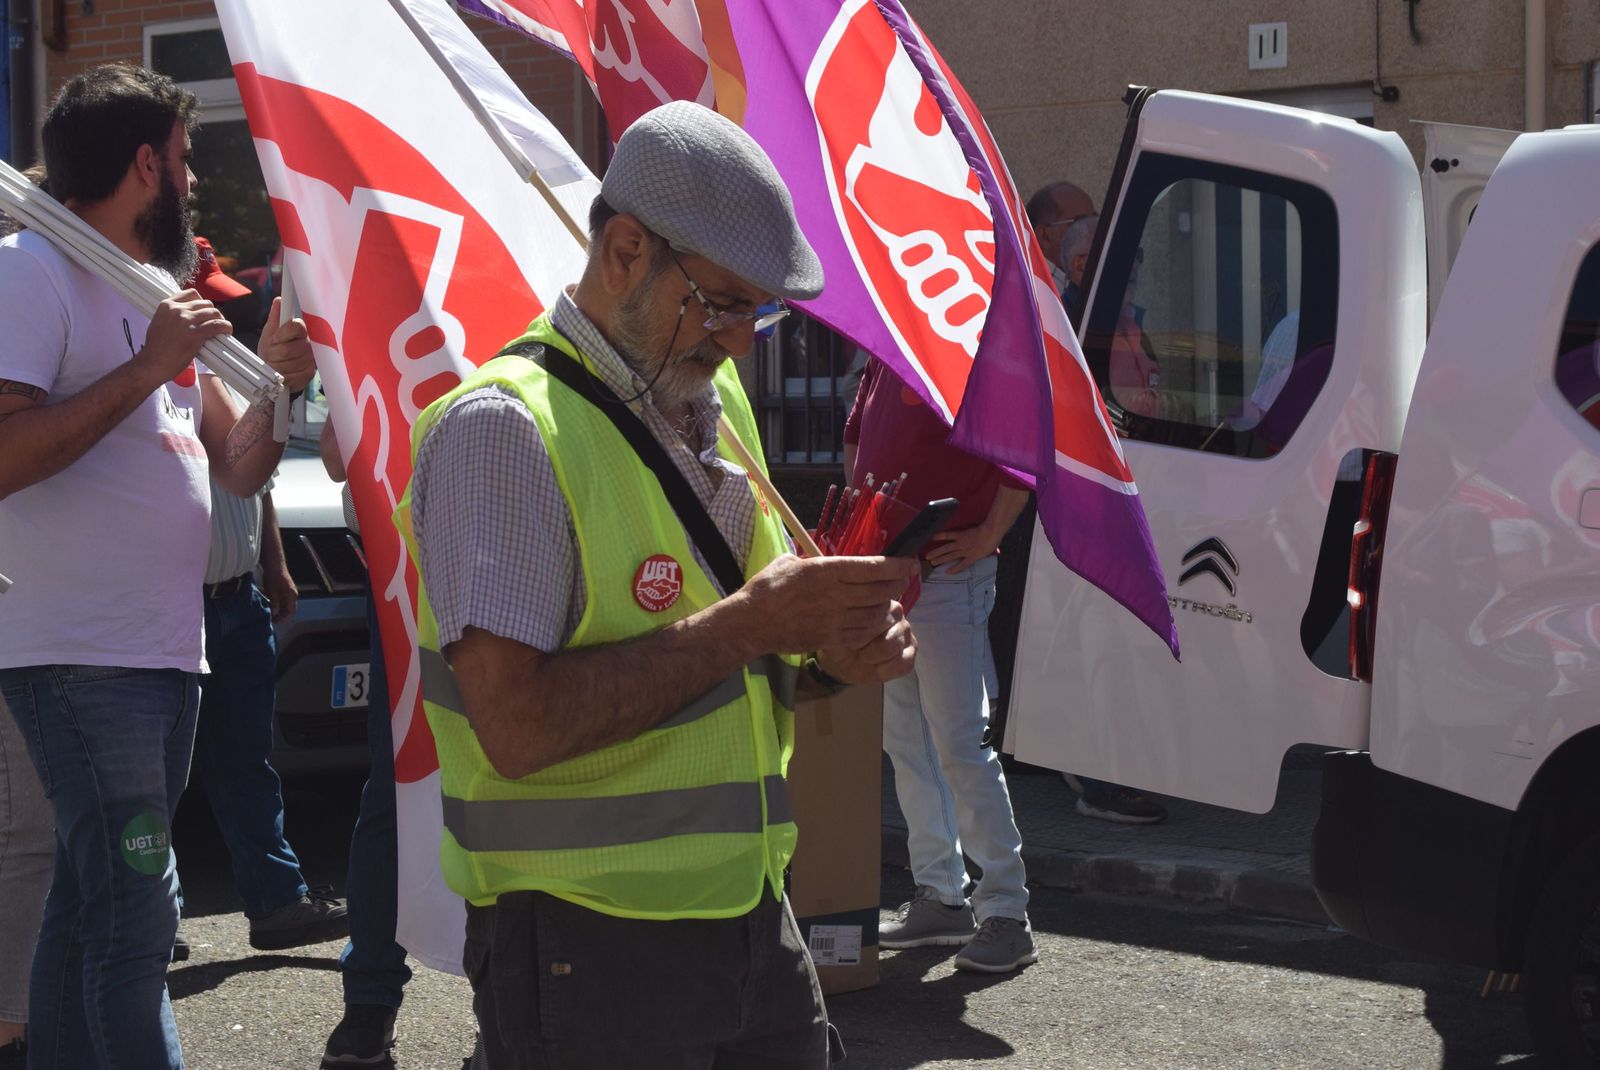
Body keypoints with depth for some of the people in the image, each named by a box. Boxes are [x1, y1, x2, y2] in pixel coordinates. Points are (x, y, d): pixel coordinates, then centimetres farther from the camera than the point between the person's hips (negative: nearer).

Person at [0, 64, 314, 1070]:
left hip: (168, 651, 9)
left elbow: (238, 467, 21)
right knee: (136, 918, -12)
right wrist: (148, 368, -20)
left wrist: (278, 382, 1)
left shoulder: (160, 291, 18)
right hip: (81, 657, -9)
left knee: (89, 907, 13)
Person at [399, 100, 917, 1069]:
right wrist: (746, 624, -19)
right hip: (589, 950, -7)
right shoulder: (502, 428, -14)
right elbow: (517, 725, -23)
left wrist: (829, 653, -1)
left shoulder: (718, 399, 13)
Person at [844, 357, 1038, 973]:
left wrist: (987, 535, -15)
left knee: (958, 742, -9)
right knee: (905, 742, 11)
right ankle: (939, 897, 20)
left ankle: (1006, 912, -4)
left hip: (949, 574, -8)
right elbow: (856, 436, 30)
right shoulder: (882, 360, 12)